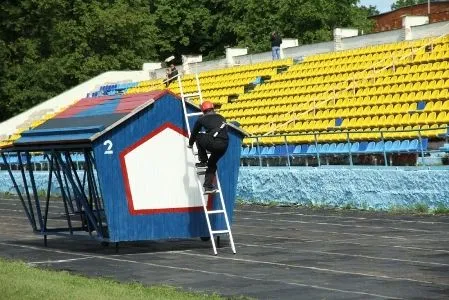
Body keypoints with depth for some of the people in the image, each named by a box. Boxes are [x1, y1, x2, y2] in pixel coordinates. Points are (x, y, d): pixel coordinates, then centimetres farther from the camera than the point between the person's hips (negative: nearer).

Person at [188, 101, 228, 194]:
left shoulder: (202, 119, 14)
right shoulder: (221, 118, 26)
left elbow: (194, 133, 26)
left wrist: (190, 144, 45)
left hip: (213, 144, -5)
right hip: (224, 146, 5)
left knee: (198, 137, 24)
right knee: (212, 164, 24)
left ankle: (203, 161, 22)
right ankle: (208, 186, 14)